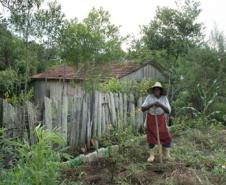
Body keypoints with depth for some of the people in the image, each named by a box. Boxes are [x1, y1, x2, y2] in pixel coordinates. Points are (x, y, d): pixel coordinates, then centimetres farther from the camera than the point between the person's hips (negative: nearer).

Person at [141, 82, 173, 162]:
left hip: (161, 119, 1)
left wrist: (161, 105, -33)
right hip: (151, 118, -1)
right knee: (151, 137, 3)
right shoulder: (149, 97, -14)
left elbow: (168, 111, -17)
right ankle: (151, 155, 15)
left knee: (166, 136, -3)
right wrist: (152, 105, -33)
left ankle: (167, 155, 10)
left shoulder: (164, 98, -12)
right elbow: (142, 109, -19)